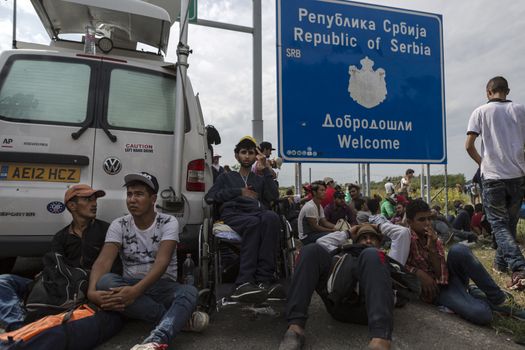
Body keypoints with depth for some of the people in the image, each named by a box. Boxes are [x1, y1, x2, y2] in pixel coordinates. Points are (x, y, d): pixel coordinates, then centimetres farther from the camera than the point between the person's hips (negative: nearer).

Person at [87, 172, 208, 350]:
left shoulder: (168, 222, -8)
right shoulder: (119, 225, 0)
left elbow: (162, 261, -21)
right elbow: (104, 260, -13)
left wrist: (136, 291, -36)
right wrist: (92, 290, -33)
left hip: (163, 287, -2)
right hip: (129, 286, 2)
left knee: (189, 291, -33)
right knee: (105, 281, -31)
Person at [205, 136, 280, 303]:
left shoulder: (260, 180, 35)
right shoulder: (227, 177, 33)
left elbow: (274, 197, 13)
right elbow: (209, 197, 14)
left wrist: (266, 169, 11)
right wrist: (239, 192, 7)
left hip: (258, 213, 1)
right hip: (233, 215, -1)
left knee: (271, 217, -37)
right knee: (253, 222, -38)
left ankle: (264, 280, -43)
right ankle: (244, 283, -46)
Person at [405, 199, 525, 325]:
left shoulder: (434, 240, 4)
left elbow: (442, 275, -7)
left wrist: (432, 248, -19)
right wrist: (418, 272, -25)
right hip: (436, 291, -6)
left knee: (458, 250, -27)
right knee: (481, 314, -35)